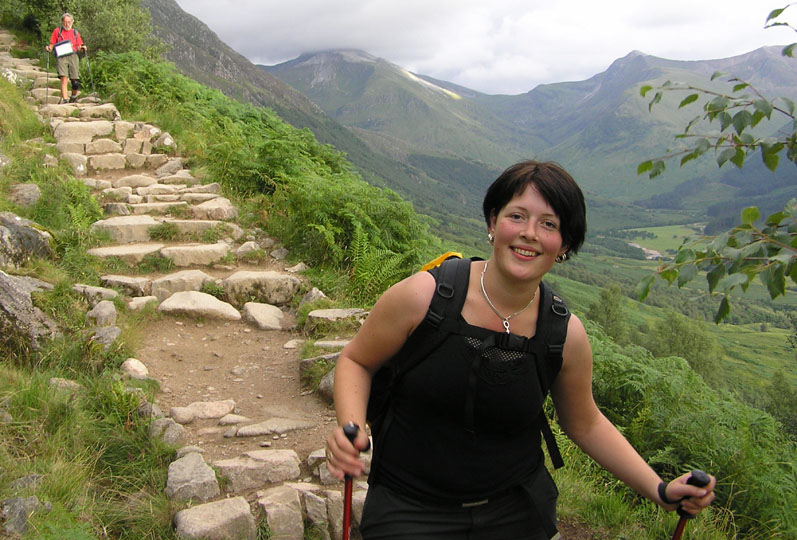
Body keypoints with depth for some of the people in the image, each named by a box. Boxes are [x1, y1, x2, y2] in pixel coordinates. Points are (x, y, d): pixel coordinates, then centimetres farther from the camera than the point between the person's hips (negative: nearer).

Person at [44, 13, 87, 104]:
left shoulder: (75, 32, 19)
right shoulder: (57, 31, 14)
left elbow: (78, 47, 18)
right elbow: (52, 44, 13)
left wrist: (82, 48, -4)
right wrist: (49, 48, -8)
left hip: (73, 56, 2)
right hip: (61, 57, -2)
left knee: (75, 80, -3)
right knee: (64, 78, -17)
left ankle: (74, 96, 22)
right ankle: (64, 99, -22)